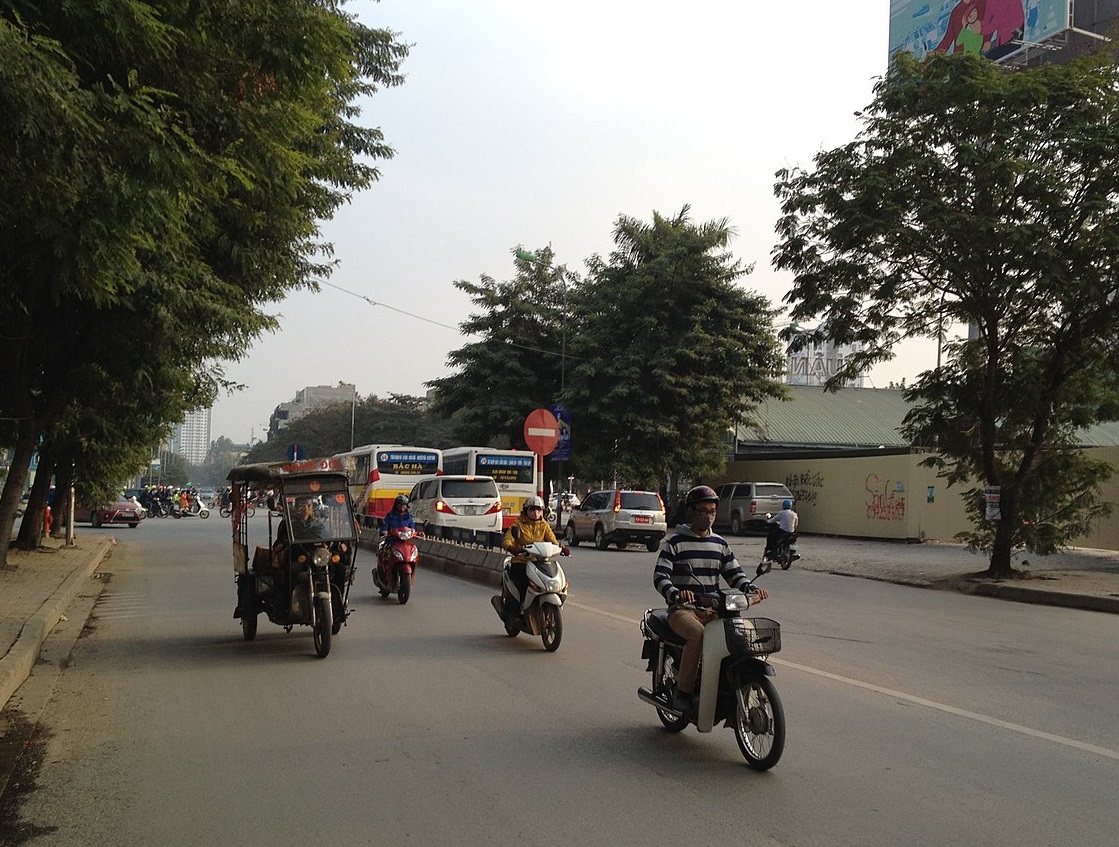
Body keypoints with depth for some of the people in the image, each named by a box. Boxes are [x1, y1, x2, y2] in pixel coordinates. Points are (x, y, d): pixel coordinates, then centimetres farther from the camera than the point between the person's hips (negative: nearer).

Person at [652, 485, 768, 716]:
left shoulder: (720, 544, 16)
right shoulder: (675, 542, 0)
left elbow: (734, 573, 15)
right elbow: (660, 576, -10)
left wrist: (750, 588, -7)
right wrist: (676, 594, -31)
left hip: (713, 610, 5)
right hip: (682, 609, -5)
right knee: (698, 635, -35)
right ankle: (682, 691, -21)